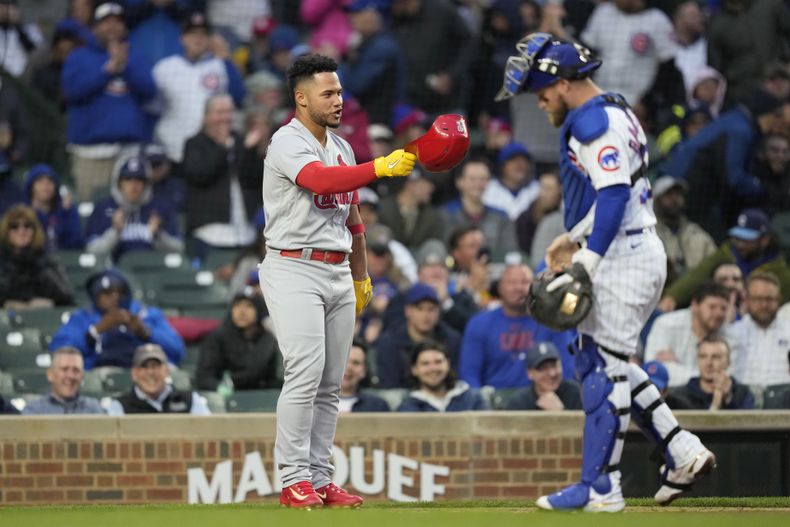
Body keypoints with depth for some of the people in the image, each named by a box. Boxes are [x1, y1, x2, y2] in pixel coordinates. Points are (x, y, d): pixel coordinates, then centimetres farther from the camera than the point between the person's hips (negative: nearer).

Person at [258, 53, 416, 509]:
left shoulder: (341, 148, 16)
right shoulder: (288, 143, -10)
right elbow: (321, 180, -31)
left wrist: (361, 275, 25)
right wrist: (380, 168, -41)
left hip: (337, 273, 8)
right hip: (294, 270, -8)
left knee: (331, 383, 6)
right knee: (305, 373, -16)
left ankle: (319, 479, 9)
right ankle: (294, 481, -13)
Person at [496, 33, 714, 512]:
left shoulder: (593, 121, -16)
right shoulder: (618, 113, 17)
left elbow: (615, 194, -25)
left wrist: (585, 263, -27)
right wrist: (573, 238, 25)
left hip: (623, 258, -11)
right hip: (642, 252, 11)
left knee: (604, 368, -7)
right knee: (603, 362, 17)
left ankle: (600, 487, -5)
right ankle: (683, 453, 14)